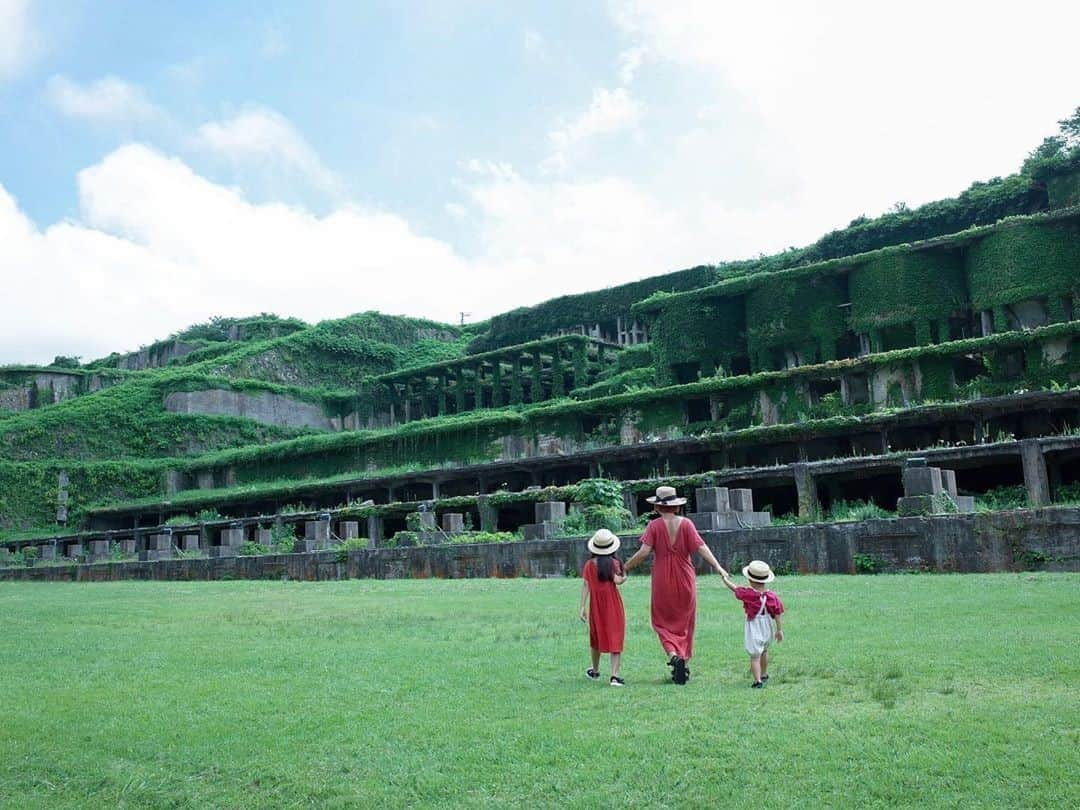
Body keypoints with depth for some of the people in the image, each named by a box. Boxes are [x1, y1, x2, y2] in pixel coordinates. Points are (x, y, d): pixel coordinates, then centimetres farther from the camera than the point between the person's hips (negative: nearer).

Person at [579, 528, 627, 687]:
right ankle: (614, 675, -8)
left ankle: (595, 672, 35)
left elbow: (586, 586, -4)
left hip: (596, 606, 3)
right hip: (613, 606, -3)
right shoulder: (614, 562, -8)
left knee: (597, 637, 20)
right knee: (615, 638, 2)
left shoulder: (590, 565, -1)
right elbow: (617, 580, -22)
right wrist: (624, 578, 1)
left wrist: (583, 607, -2)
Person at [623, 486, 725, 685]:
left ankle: (673, 655, -14)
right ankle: (683, 664, 18)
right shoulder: (686, 524, -3)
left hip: (662, 581, -2)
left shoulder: (655, 525, -8)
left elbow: (644, 552, -14)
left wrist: (624, 567, -4)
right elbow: (701, 548, -10)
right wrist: (717, 566, -10)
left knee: (663, 622, 9)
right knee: (684, 623, 15)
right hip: (685, 580, 2)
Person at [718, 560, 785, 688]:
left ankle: (758, 681, -14)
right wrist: (779, 630, 5)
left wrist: (724, 577, 14)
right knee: (764, 651, 27)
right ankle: (764, 675, 43)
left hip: (754, 628, -5)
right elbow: (777, 614, -4)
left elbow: (733, 588, -2)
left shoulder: (748, 594, -17)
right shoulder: (771, 596, -7)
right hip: (767, 628, 6)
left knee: (755, 656, -5)